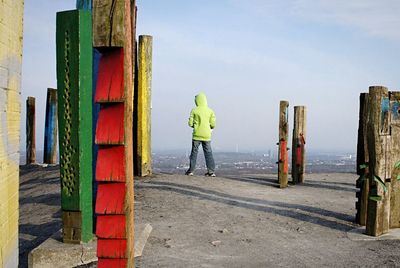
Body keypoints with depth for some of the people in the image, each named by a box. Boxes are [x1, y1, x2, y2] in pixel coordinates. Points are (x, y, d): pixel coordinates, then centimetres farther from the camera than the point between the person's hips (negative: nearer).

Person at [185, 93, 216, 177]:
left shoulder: (194, 110, -3)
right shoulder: (210, 111, 2)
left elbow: (190, 123, -3)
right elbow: (213, 125, -2)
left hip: (197, 135, -1)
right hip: (206, 135, 1)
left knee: (194, 152, 7)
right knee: (208, 153, 5)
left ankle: (191, 170, 10)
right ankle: (211, 171, 1)